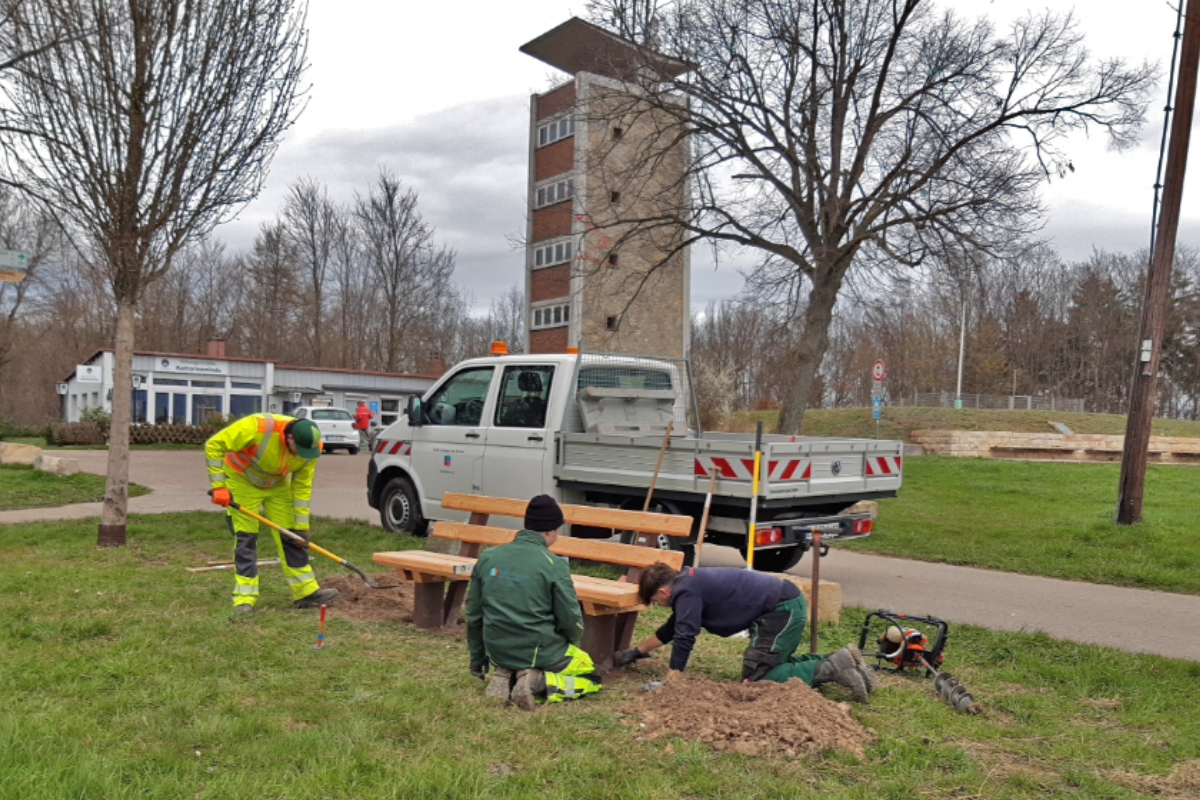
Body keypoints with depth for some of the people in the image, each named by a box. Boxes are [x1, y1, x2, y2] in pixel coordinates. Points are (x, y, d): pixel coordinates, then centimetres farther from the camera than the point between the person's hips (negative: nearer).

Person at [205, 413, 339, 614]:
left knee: (290, 536, 3)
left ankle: (306, 591, 9)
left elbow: (302, 486, -12)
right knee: (246, 538, -7)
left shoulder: (311, 446, -22)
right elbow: (214, 446, -27)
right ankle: (245, 598, 1)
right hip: (243, 483, -4)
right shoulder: (257, 427, -37)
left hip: (278, 486, 4)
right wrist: (218, 486, -29)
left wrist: (302, 525, -12)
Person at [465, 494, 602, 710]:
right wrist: (571, 643, 13)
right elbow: (571, 621, -10)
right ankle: (539, 683, -9)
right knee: (591, 676, 18)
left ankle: (503, 679, 3)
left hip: (498, 653, 5)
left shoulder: (488, 557, -1)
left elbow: (473, 617, 6)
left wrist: (477, 662, 18)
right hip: (539, 653, -5)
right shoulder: (554, 564, -15)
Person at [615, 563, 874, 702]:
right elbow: (671, 630, 29)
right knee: (774, 663, 22)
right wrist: (637, 651, 35)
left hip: (782, 609, -11)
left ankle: (833, 668, -12)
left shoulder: (686, 592, -14)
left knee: (756, 678, -9)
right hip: (789, 604, 11)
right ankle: (840, 660, 13)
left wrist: (672, 680, -11)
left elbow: (685, 637, -18)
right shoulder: (689, 582, 17)